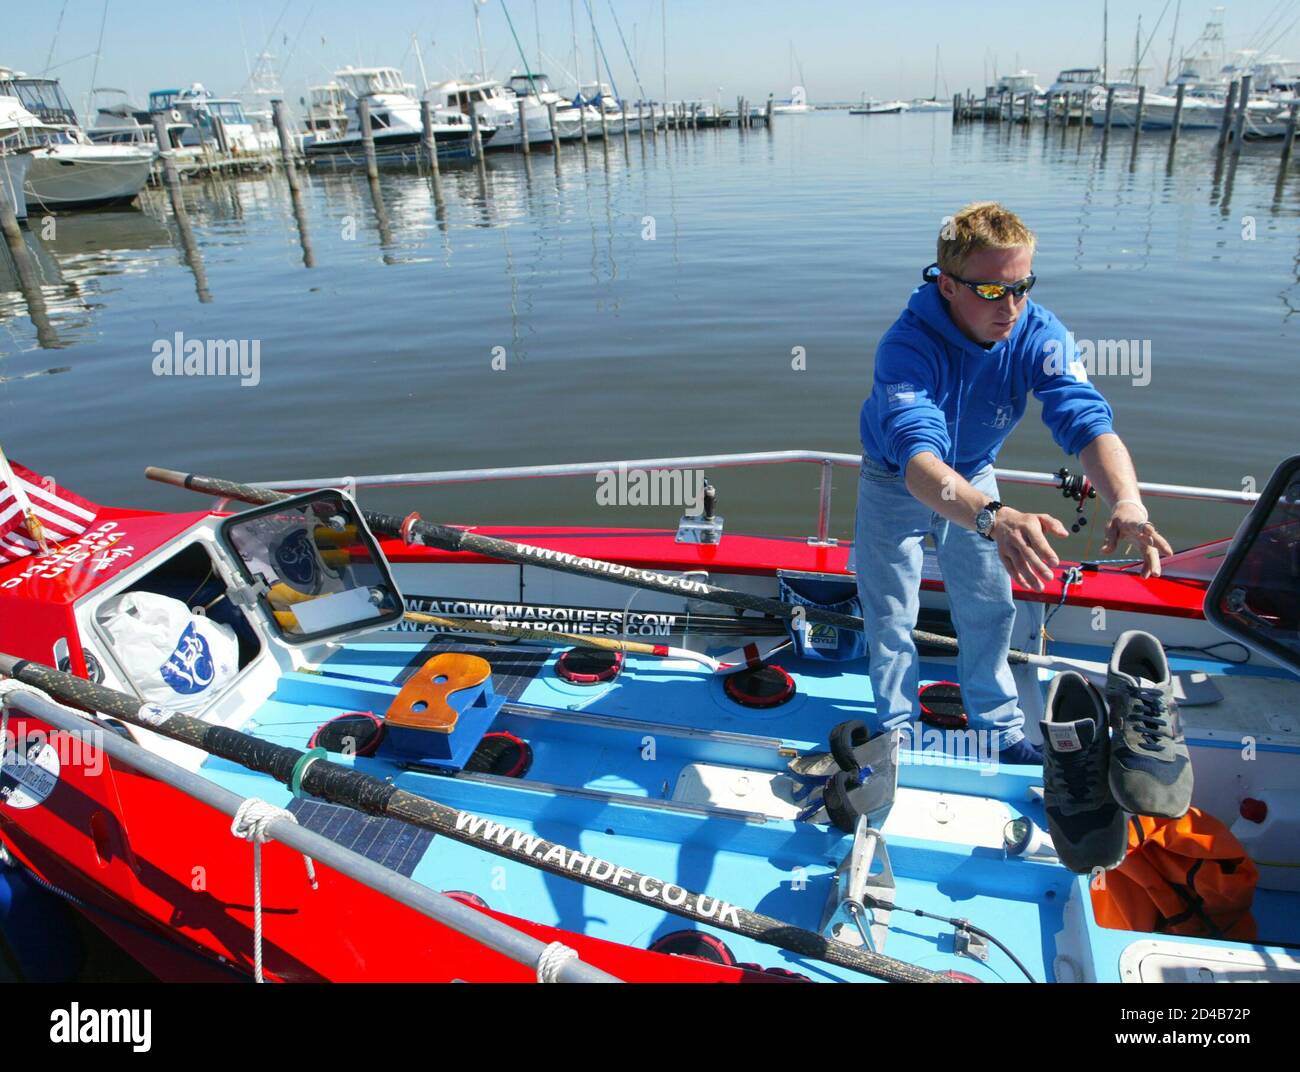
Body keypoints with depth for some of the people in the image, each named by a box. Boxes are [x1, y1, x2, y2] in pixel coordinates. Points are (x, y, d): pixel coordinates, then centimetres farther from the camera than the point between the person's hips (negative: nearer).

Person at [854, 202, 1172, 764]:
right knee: (890, 616, 5)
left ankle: (1001, 729, 34)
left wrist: (1127, 502, -57)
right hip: (897, 480, -3)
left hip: (974, 474, 4)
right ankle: (897, 732, 29)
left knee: (989, 606, 12)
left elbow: (1088, 420, -36)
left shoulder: (1039, 334, -25)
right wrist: (994, 518, -69)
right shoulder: (907, 346, -37)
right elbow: (919, 457, -51)